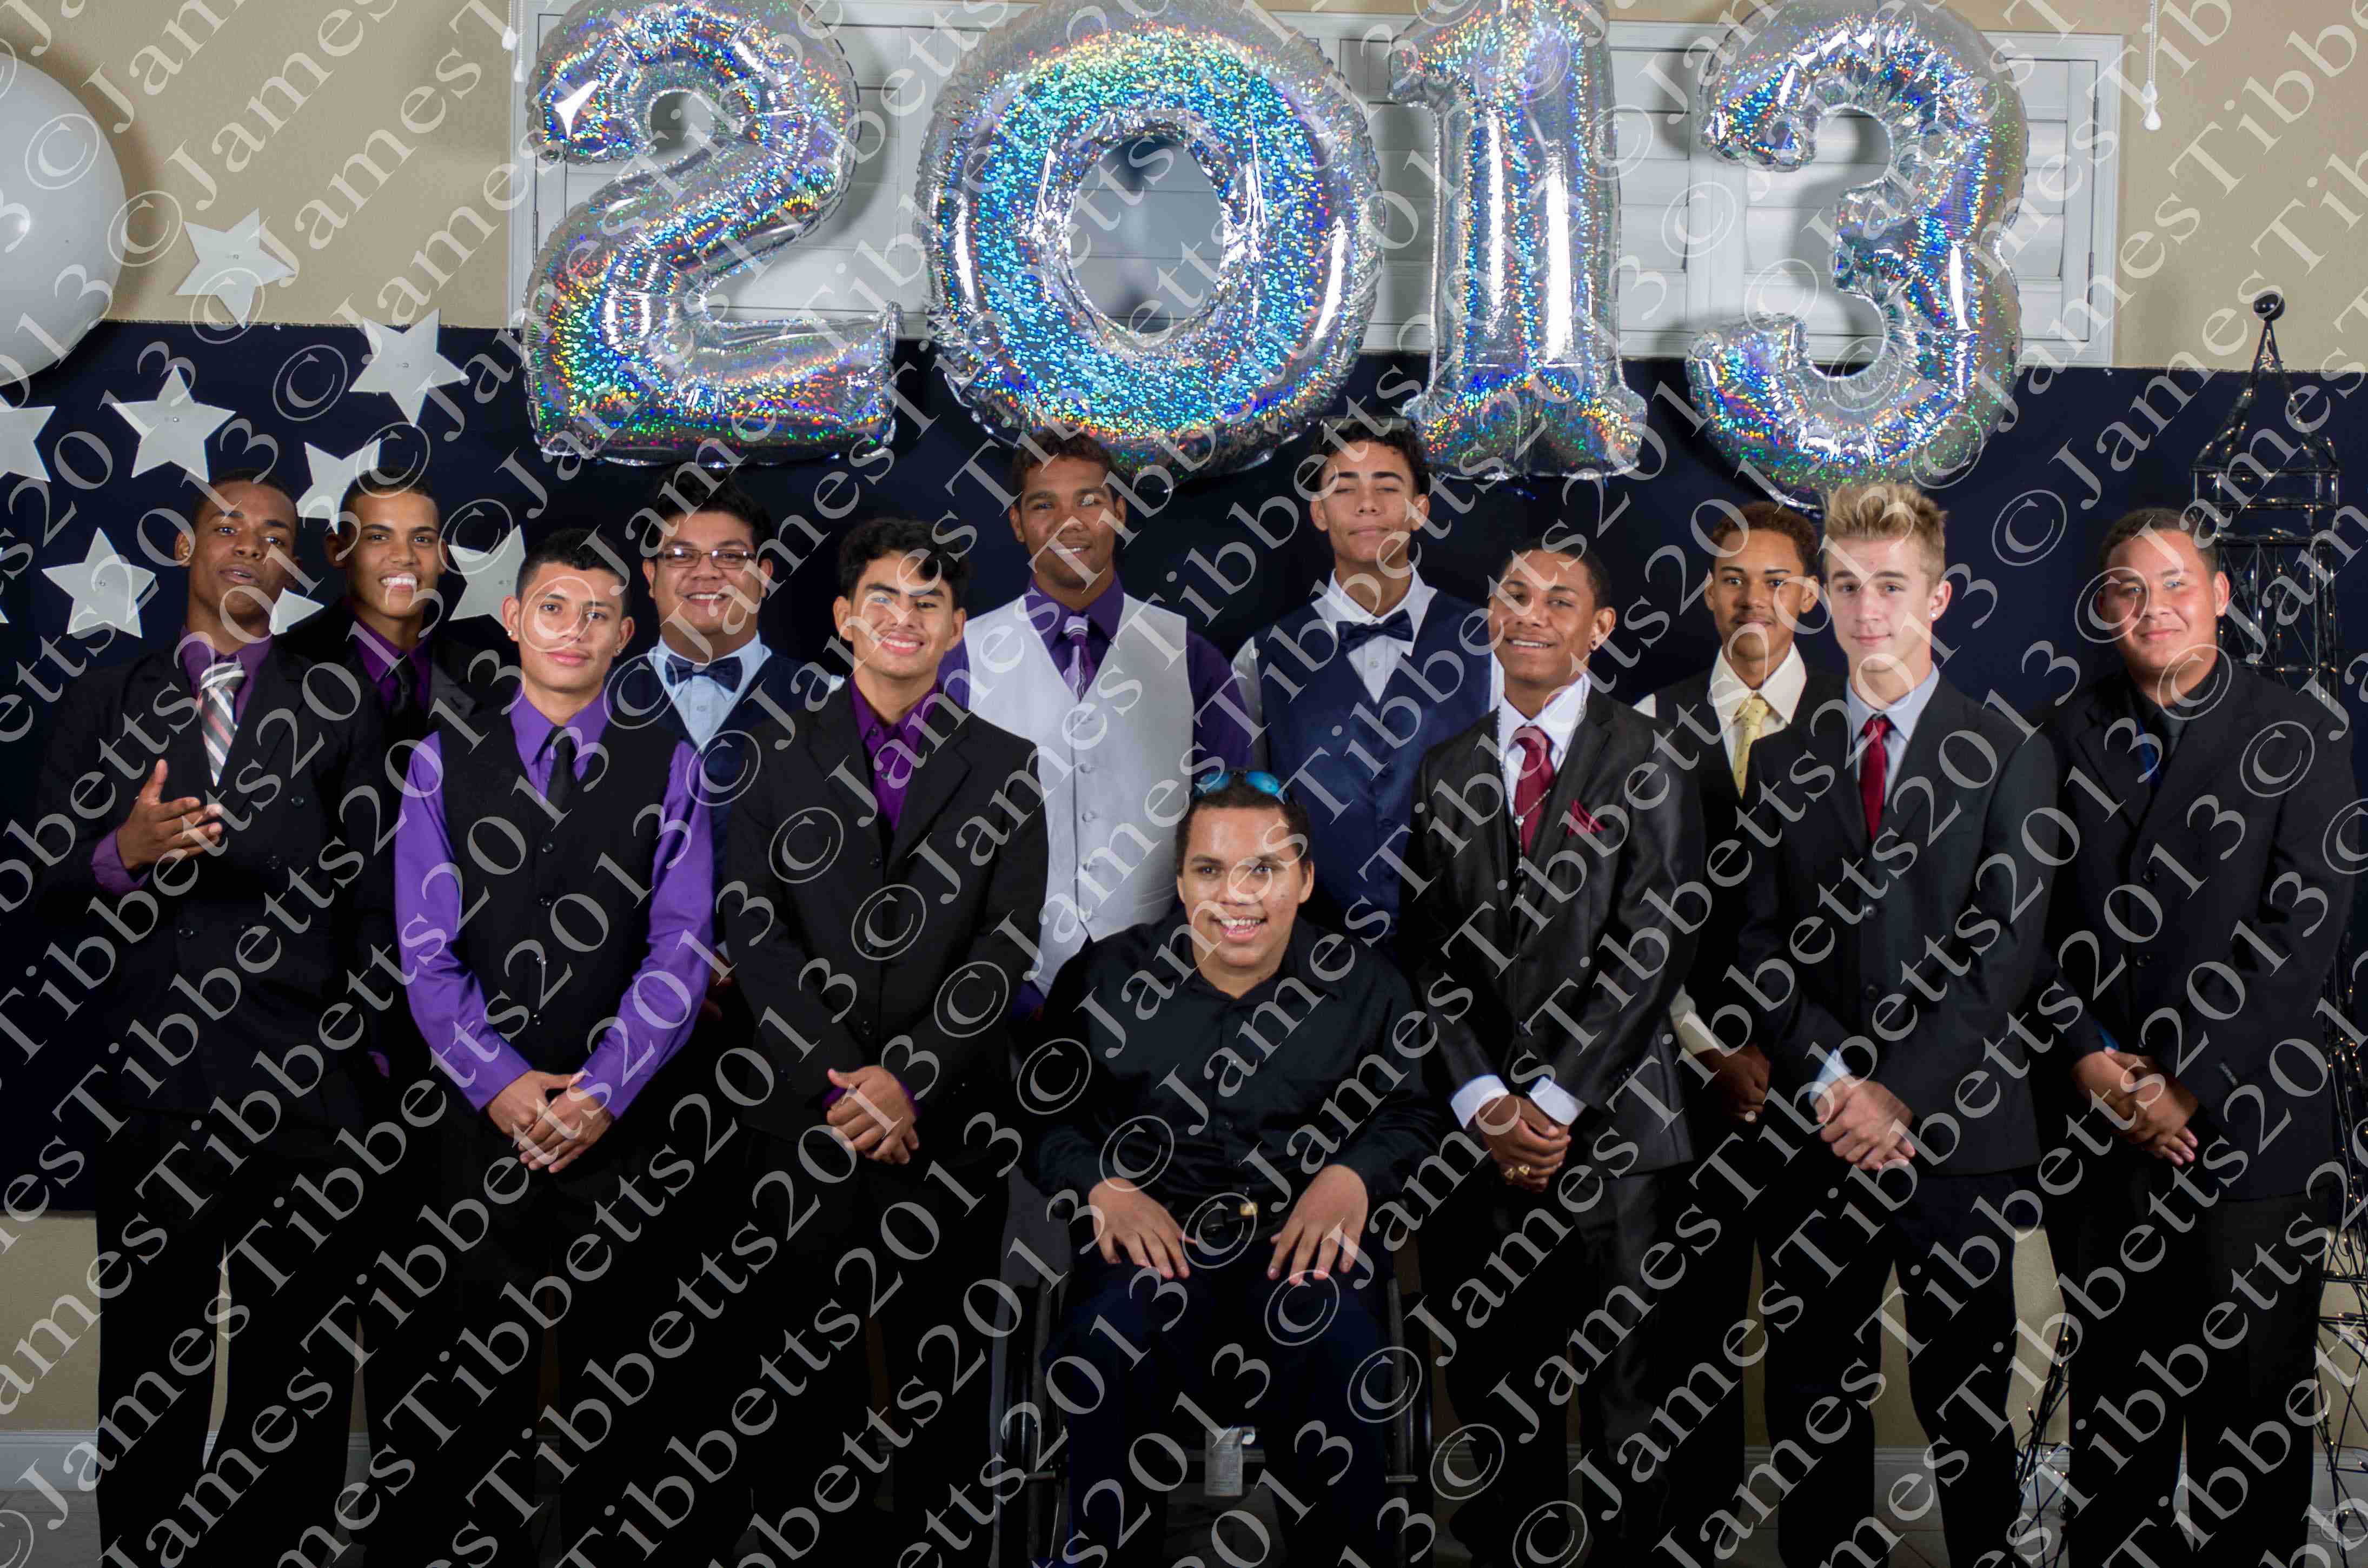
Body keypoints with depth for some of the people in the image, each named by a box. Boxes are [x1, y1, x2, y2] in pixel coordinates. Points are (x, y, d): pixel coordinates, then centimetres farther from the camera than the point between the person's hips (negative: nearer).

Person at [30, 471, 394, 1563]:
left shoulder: (338, 709, 12)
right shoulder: (102, 704, 14)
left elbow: (373, 897, 9)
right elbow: (47, 888, 7)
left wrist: (379, 1062, 3)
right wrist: (123, 853, -14)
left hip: (302, 1091, 0)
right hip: (151, 1089, 1)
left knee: (299, 1373, 4)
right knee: (147, 1371, 7)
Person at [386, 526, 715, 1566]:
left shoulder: (668, 767, 4)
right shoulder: (445, 760, 5)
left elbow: (680, 951, -3)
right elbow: (427, 950, -1)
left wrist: (601, 1091, -13)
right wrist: (501, 1082, -13)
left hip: (624, 1121, 0)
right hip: (485, 1118, 0)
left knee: (615, 1366, 9)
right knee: (484, 1371, 8)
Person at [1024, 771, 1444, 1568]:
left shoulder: (1367, 986, 11)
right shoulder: (1104, 978, 8)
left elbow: (1412, 1111, 12)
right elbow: (1042, 1113, 8)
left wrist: (1353, 1175, -8)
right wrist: (1100, 1186, -11)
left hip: (1305, 1232, 0)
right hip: (1151, 1232, 0)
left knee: (1337, 1347, -33)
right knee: (1107, 1344, -33)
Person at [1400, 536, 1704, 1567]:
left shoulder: (1647, 763, 0)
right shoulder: (1447, 769, 12)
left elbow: (1654, 947, -7)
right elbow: (1429, 948, 6)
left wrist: (1555, 1099, -12)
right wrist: (1481, 1099, -6)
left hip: (1611, 1130, -3)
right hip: (1479, 1131, 3)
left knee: (1625, 1391, 3)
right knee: (1491, 1389, 7)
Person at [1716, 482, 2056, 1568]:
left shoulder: (2008, 756, 4)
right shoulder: (1783, 760, 12)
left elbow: (2006, 950, -5)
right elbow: (1758, 944, 5)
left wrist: (1905, 1091, -13)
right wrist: (1835, 1080, -9)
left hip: (1959, 1138, -2)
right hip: (1814, 1138, 2)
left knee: (1967, 1400, 5)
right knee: (1813, 1404, 7)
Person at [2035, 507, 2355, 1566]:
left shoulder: (2301, 738, -1)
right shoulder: (2064, 737, 7)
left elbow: (2304, 931, -9)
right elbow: (2029, 919, 4)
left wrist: (2192, 1084, -14)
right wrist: (2087, 1055, -8)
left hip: (2243, 1125, -2)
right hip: (2092, 1121, 3)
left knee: (2252, 1391, 5)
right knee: (2110, 1384, 12)